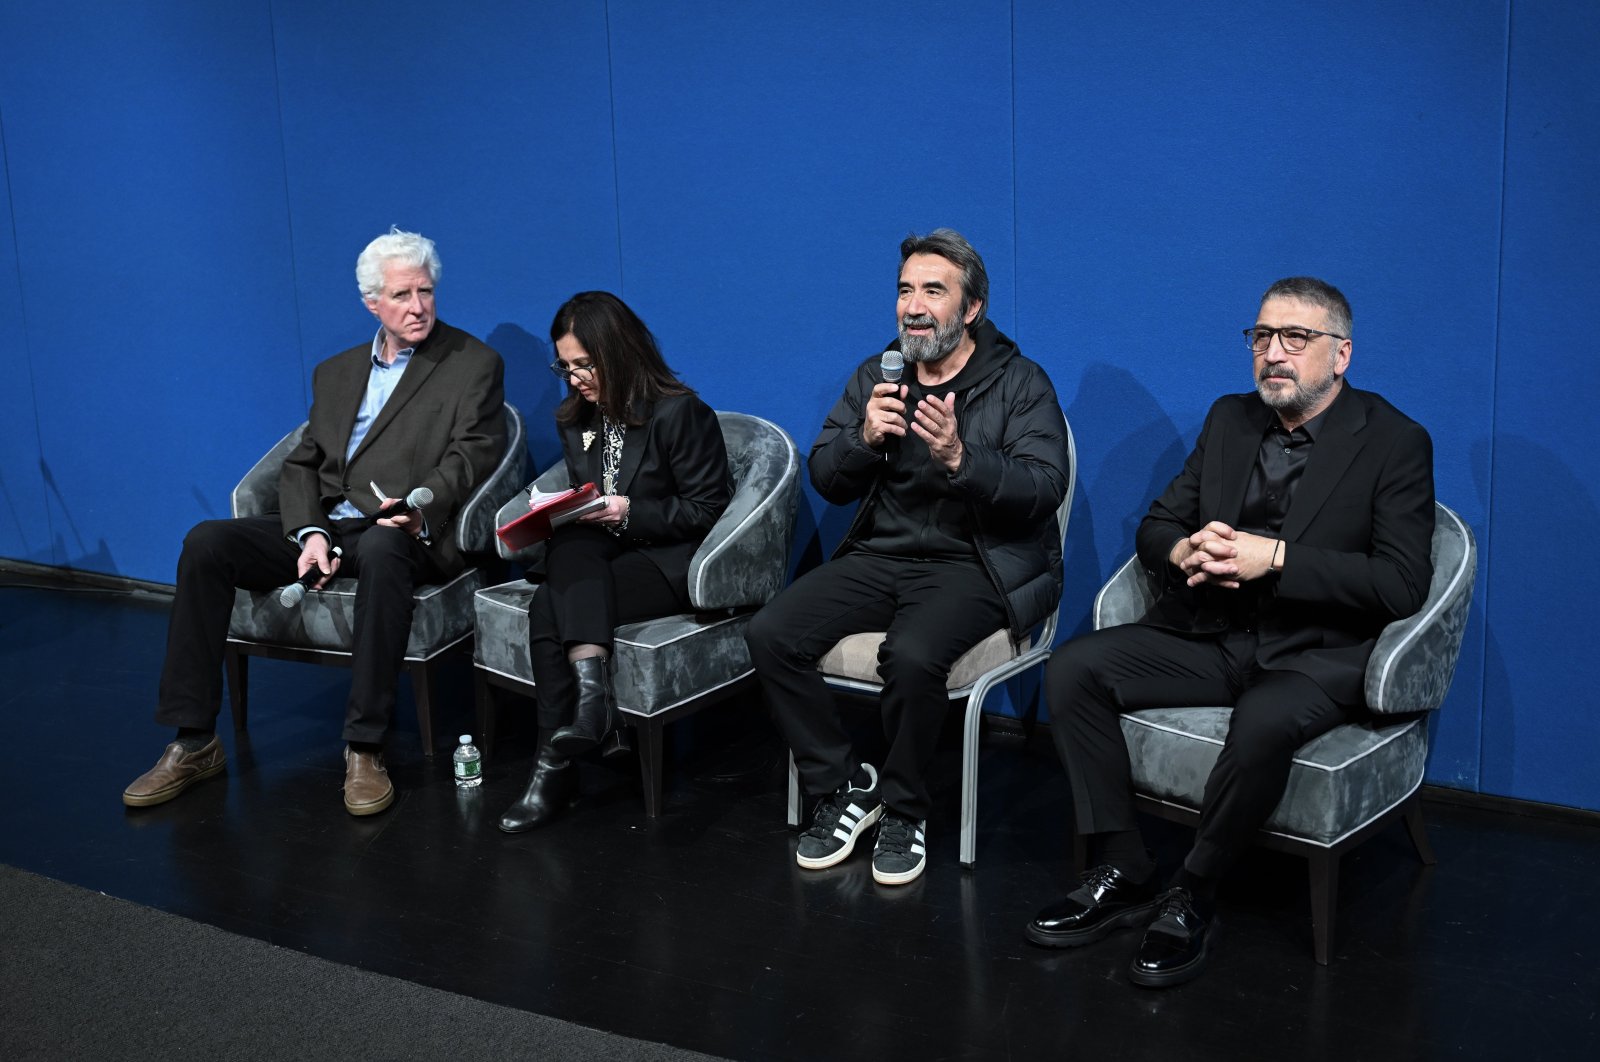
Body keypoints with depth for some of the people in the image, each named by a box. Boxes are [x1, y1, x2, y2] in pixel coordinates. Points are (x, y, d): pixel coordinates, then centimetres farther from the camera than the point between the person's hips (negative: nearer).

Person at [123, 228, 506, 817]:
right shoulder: (335, 373, 20)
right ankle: (194, 741, -14)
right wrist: (311, 533, -6)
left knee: (381, 552, -41)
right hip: (327, 527, 5)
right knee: (206, 542, -17)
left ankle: (365, 748, -34)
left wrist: (422, 507, -24)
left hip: (403, 533, -5)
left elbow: (472, 456, -5)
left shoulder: (473, 364, 6)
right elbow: (301, 464, 14)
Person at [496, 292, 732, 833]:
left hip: (667, 563, -6)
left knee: (549, 608, -29)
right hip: (594, 556, 6)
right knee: (572, 544, -32)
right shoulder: (575, 420, 14)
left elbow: (707, 509, -9)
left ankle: (557, 765, -27)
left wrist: (628, 511, -16)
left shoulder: (679, 413, -8)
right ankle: (590, 684, -43)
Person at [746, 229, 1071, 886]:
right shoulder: (876, 377, 13)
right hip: (881, 555, 5)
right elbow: (826, 479, 8)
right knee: (770, 635, -17)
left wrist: (958, 457, -29)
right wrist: (865, 438, -14)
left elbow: (1044, 488, -14)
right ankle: (843, 787, 0)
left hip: (974, 565, -5)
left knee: (911, 655, -35)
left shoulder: (1020, 383, -1)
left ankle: (903, 811, -9)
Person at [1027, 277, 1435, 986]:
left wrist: (1273, 558, -22)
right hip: (1212, 634, 6)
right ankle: (1122, 874, -8)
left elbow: (1402, 583, -14)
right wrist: (1185, 552, -13)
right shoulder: (1229, 420, 13)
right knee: (1073, 668, -15)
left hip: (1317, 652, -5)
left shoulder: (1395, 443, -5)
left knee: (1265, 722, -39)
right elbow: (1156, 526, 13)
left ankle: (1193, 897, -16)